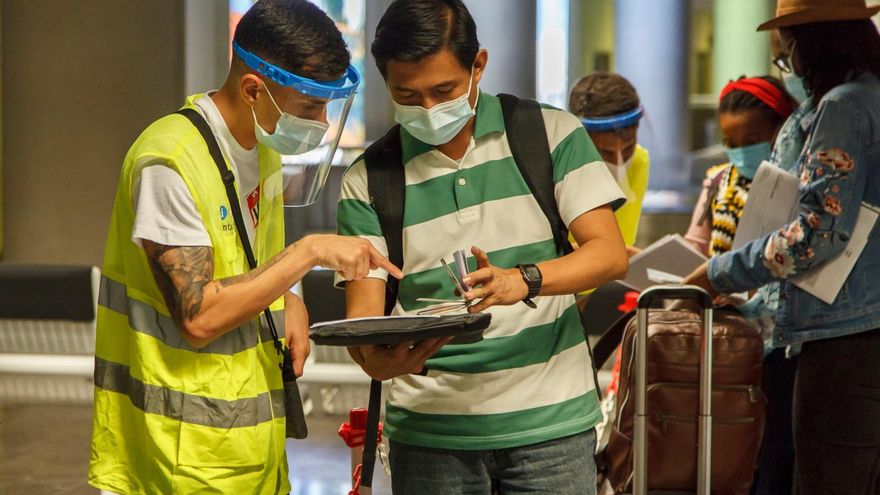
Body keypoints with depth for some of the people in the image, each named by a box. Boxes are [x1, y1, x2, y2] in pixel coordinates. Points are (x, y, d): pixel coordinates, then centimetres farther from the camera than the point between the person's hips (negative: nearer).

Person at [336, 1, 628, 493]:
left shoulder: (551, 134, 0)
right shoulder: (369, 180, 1)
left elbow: (611, 253, -7)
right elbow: (362, 317, -2)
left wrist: (523, 280, -26)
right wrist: (378, 359, -26)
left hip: (550, 420, -1)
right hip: (430, 429, 1)